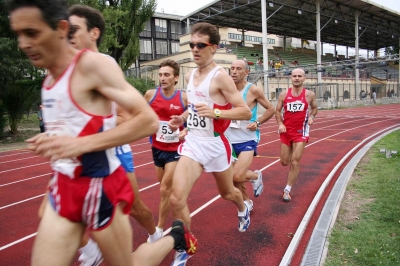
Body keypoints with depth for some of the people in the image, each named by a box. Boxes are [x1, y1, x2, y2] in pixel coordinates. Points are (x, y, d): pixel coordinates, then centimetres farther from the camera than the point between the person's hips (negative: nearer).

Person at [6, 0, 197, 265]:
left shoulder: (94, 65, -16)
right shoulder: (49, 77, 9)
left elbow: (149, 120, -22)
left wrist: (82, 144, -27)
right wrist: (49, 140, 5)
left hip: (100, 186, -7)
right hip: (63, 187, 7)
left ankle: (176, 237, 37)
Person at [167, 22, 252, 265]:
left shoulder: (220, 76, -15)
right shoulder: (190, 76, 6)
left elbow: (246, 112, -18)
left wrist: (215, 113, -32)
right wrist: (182, 118, 6)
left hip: (215, 144, -4)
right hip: (192, 143, 5)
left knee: (227, 192, 20)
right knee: (177, 199, -10)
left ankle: (243, 210, 58)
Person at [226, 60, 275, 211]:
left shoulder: (253, 90, -10)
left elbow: (271, 109, 1)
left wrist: (258, 123, -11)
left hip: (248, 139, -4)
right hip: (229, 139, 5)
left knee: (237, 176, -17)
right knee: (232, 177, 11)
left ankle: (256, 176, 17)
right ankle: (247, 201, 36)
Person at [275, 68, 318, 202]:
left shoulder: (309, 94, -4)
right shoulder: (284, 94, -2)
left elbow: (315, 108, 13)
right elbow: (278, 111, 6)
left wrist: (311, 117, -7)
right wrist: (280, 124, -10)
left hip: (301, 132, -2)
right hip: (286, 131, 2)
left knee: (295, 162, -6)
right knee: (284, 162, 10)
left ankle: (287, 190, 7)